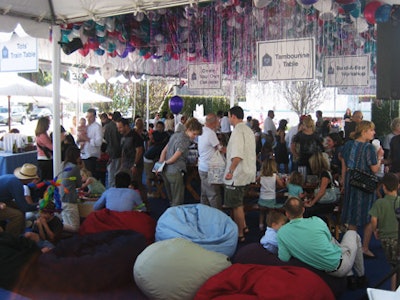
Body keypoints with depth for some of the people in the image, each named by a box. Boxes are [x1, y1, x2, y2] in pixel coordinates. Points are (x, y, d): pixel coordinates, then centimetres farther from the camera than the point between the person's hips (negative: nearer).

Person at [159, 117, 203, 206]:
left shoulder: (175, 135, 12)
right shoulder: (185, 141, -16)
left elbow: (164, 151, 13)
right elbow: (174, 158, -19)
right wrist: (165, 162, -2)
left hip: (166, 171, 9)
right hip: (175, 173, -9)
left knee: (171, 199, 21)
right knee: (177, 201, 1)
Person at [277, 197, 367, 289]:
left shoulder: (281, 233, -14)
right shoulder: (316, 221, -20)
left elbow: (284, 259, -11)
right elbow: (329, 238, -1)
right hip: (339, 266, -4)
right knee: (352, 233, 24)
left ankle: (350, 278, 28)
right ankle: (361, 277, 33)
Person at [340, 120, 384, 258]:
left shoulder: (348, 144, 2)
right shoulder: (369, 147, -17)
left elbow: (344, 165, 8)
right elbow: (375, 169, -16)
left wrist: (344, 180, 18)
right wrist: (380, 157, -2)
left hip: (350, 183, 7)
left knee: (352, 218, 16)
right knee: (369, 218, 7)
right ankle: (365, 248, 12)